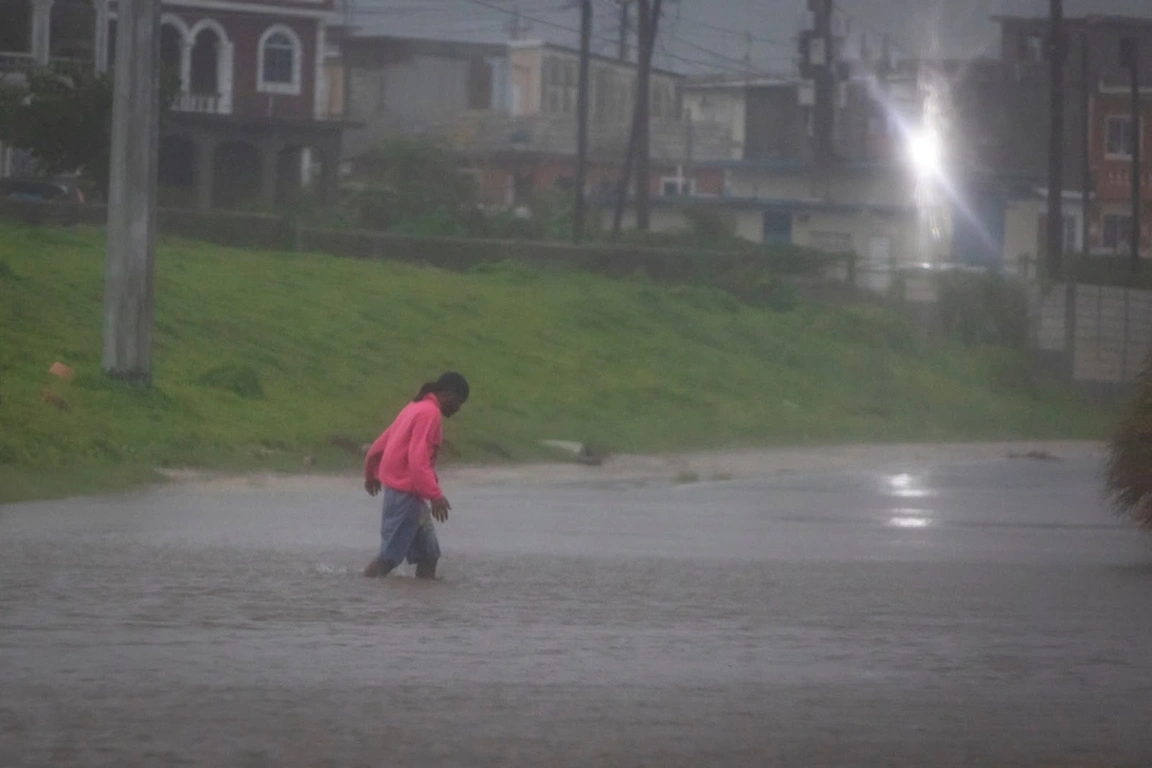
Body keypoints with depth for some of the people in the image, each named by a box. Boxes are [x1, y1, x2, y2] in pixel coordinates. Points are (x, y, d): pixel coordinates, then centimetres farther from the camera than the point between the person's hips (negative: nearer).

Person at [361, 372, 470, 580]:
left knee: (428, 554, 8)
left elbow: (382, 443, 23)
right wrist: (435, 495, -28)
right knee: (390, 555, -10)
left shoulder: (416, 407, 16)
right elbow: (418, 459, -24)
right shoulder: (430, 413, -14)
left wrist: (371, 473, 38)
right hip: (406, 492, -10)